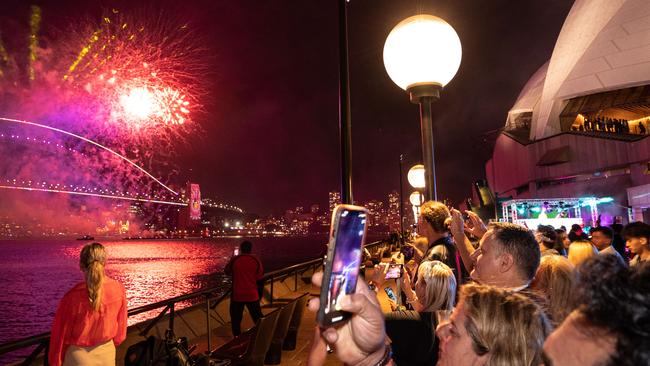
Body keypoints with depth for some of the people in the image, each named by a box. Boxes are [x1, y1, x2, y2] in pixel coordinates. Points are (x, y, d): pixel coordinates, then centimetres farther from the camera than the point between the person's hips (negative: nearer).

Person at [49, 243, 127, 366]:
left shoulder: (73, 296, -24)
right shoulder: (119, 289, -16)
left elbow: (61, 333, -12)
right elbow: (121, 325, -2)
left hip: (79, 356, -2)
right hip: (107, 352, 2)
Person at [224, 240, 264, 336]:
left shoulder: (234, 260, -9)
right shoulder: (256, 261, -7)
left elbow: (227, 272, 7)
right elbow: (260, 277, -1)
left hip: (237, 295, -1)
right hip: (252, 295, 1)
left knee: (236, 319, 13)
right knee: (258, 318, 15)